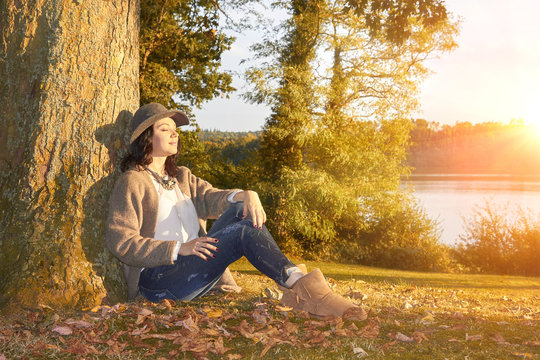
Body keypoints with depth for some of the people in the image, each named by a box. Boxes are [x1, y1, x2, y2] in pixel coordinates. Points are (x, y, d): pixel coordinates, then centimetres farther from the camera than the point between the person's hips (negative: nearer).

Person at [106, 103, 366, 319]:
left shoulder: (181, 177, 23)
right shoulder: (132, 182, -3)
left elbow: (210, 198, 6)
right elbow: (120, 242, -13)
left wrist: (244, 195, -18)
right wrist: (178, 249, -21)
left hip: (195, 272, 7)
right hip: (157, 280, -7)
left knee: (241, 210, -17)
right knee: (244, 231, -25)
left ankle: (294, 290, -29)